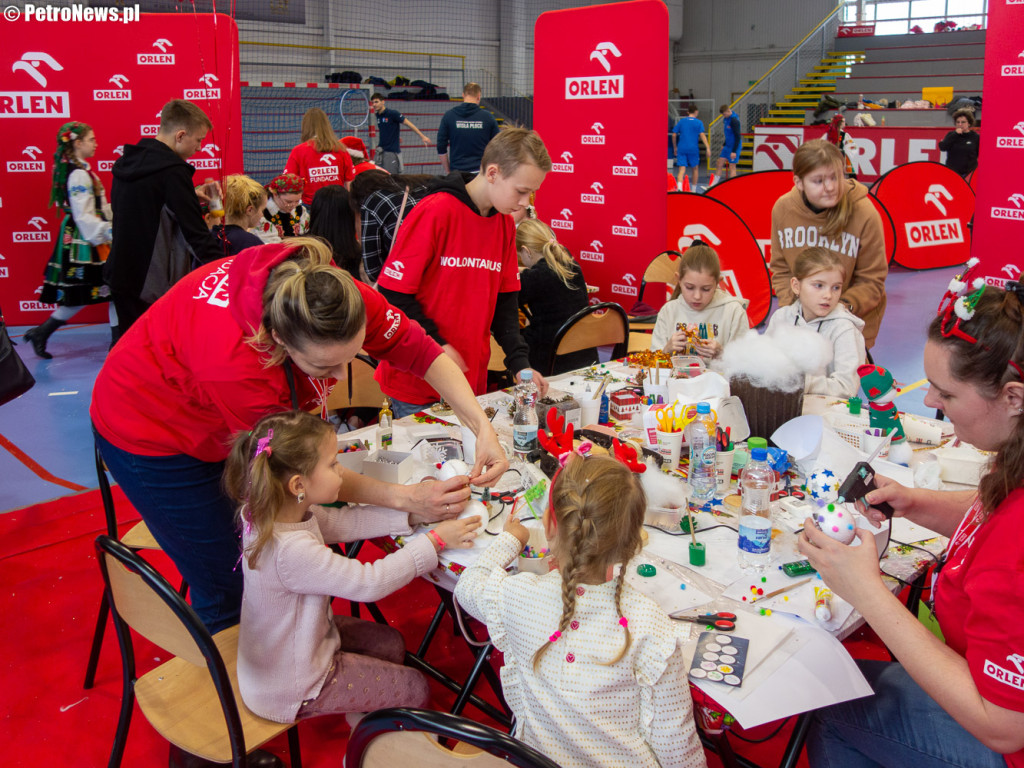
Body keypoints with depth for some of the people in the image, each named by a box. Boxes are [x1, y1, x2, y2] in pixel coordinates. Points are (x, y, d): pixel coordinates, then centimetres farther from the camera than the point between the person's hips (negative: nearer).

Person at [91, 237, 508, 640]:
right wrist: (406, 498, -34)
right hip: (152, 437, -5)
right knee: (229, 587, -1)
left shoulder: (332, 291, -29)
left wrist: (483, 427, -29)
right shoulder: (233, 361, -43)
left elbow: (419, 349, -18)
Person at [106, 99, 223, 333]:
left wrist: (193, 194, 11)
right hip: (154, 285, -9)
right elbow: (196, 231, -19)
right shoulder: (172, 170, -18)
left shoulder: (127, 162, 9)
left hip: (121, 276, 9)